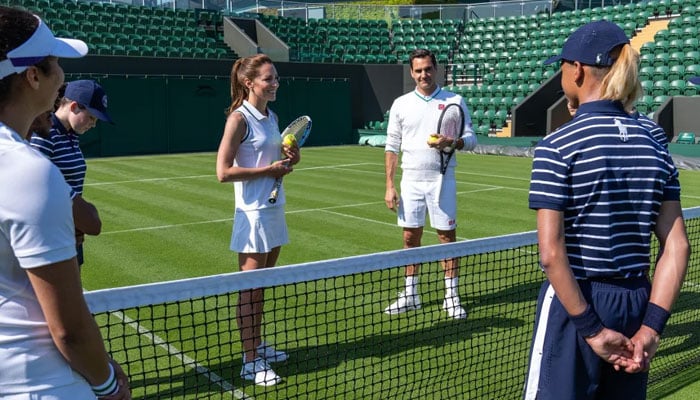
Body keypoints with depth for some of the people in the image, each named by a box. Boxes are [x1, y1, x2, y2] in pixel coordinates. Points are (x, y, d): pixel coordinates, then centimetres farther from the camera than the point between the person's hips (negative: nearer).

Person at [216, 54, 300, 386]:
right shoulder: (239, 119, -13)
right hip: (253, 213, -8)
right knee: (250, 289, 0)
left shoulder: (271, 117, 11)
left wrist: (290, 159, 2)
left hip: (274, 209, 8)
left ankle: (258, 346, 29)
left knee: (262, 286, 16)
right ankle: (250, 362, 7)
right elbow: (224, 172, -18)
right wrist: (269, 170, -17)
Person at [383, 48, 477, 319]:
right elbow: (392, 147, 6)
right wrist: (389, 186, 1)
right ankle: (410, 295, 19)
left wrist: (452, 143, -22)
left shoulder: (454, 101, 1)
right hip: (411, 180, 2)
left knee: (447, 237, 2)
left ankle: (451, 297, 12)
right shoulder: (401, 104, 6)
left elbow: (470, 139, 1)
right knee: (410, 238, 7)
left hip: (442, 180, -2)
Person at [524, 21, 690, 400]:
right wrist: (651, 326, -2)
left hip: (574, 305, -6)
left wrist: (590, 328, -12)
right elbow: (677, 247, 0)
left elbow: (551, 252, -18)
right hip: (636, 306, 6)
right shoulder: (655, 145, 4)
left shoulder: (557, 146, -12)